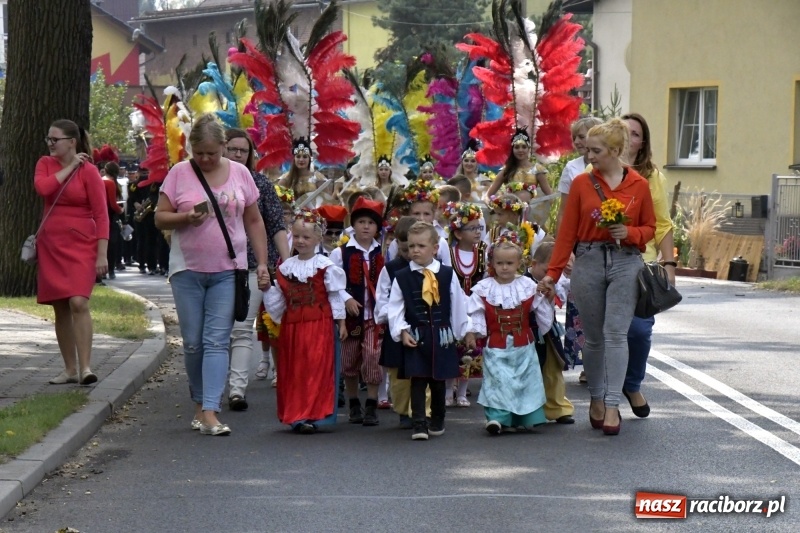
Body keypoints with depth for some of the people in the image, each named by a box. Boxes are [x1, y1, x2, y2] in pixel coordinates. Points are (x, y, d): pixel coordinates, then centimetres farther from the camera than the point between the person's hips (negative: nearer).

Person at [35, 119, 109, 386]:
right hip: (51, 246, 5)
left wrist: (102, 255, -14)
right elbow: (42, 187, -14)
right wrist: (70, 167, -9)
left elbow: (101, 215, -8)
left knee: (78, 303, -19)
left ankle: (85, 367, -19)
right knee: (60, 308, 7)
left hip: (81, 246, -5)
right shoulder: (45, 164, 9)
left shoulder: (89, 171, -5)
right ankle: (70, 369, 15)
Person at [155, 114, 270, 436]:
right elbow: (160, 218, 3)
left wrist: (262, 263, 6)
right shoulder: (179, 173, 1)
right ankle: (199, 403, 21)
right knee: (193, 343, 5)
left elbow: (254, 221, 11)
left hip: (227, 270, 0)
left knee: (217, 341, -8)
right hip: (187, 270, 0)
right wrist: (187, 217, -17)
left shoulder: (239, 173, 5)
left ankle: (210, 412, -14)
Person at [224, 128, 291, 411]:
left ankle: (237, 388, -8)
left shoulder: (260, 184, 6)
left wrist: (286, 261, -3)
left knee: (243, 329, -5)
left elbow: (276, 226, 6)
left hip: (252, 266, 0)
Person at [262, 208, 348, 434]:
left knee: (317, 369, -6)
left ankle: (312, 416, -5)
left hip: (319, 325, -5)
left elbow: (335, 297, -2)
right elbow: (279, 299, 12)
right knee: (293, 371, 6)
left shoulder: (325, 266, -5)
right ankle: (296, 415, 12)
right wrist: (267, 289, -4)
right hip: (292, 326, 5)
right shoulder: (285, 267, 9)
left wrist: (340, 322, -2)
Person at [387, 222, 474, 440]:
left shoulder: (447, 275, 1)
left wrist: (467, 332, 10)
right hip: (415, 337, -2)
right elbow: (394, 309, -1)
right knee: (418, 380, -6)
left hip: (442, 336, 2)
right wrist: (402, 331, -11)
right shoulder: (401, 277, -2)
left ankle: (437, 421, 26)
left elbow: (458, 305, 7)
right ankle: (419, 424, -5)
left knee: (439, 379, 11)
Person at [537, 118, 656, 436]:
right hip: (588, 262, 1)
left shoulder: (638, 185, 2)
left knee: (616, 333, -8)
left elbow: (650, 228, 9)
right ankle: (596, 399, 22)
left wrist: (629, 233, -12)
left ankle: (612, 405, -9)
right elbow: (567, 231, 3)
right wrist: (553, 273, -1)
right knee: (593, 336, 8)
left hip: (625, 263, -1)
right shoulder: (581, 184, 3)